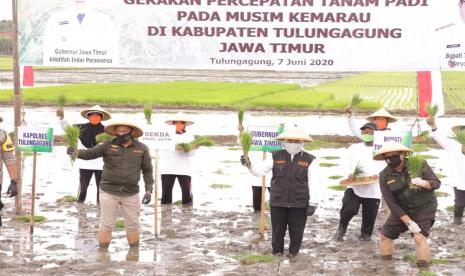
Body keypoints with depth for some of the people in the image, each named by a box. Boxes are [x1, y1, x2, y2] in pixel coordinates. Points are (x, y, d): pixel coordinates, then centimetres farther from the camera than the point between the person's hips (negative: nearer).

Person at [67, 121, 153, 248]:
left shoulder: (141, 148, 1)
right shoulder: (107, 146, -3)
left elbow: (147, 170, 8)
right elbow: (89, 153, -13)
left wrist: (148, 190, 2)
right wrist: (76, 152, -34)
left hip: (131, 193, 1)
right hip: (109, 192, -1)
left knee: (133, 225, 10)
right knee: (106, 224, 3)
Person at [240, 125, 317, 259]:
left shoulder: (309, 160, -1)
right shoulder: (276, 157, 3)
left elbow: (313, 183, -1)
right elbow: (259, 170, -1)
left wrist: (312, 203, -4)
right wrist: (248, 164, -21)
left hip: (299, 203, -1)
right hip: (278, 202, 1)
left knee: (296, 229, 7)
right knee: (277, 228, 10)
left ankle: (293, 252, 24)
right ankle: (277, 251, 26)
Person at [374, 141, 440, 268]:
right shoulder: (384, 176, -13)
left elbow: (437, 183, -12)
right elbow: (391, 202, -14)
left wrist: (424, 183, -36)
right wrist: (408, 222, -18)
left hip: (424, 208, -3)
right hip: (402, 210, 3)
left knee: (419, 236, -21)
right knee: (385, 234, 4)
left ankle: (424, 265, -7)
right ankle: (385, 260, 25)